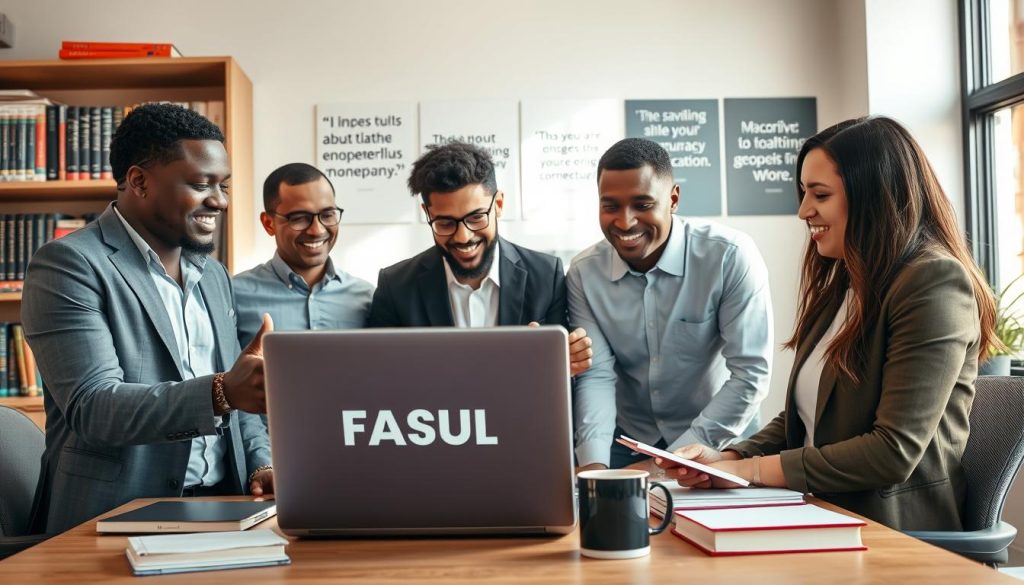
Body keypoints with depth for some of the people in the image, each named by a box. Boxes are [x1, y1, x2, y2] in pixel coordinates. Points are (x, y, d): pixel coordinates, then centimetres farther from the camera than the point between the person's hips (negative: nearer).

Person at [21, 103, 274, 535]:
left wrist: (260, 464, 0)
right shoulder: (68, 265, -7)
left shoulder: (214, 275, 16)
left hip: (221, 507, 7)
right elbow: (91, 407, -18)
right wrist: (222, 392, -33)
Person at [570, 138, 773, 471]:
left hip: (719, 442, -2)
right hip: (627, 441, 2)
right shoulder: (584, 273, -6)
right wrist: (594, 464, -27)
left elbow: (751, 374, -17)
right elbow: (596, 375, -10)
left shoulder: (731, 256, -16)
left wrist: (672, 463, -21)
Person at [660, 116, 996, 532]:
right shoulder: (840, 287, 14)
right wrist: (730, 458, -3)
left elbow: (896, 452, -19)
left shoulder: (935, 283, -13)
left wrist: (756, 469, -14)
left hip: (896, 537, -7)